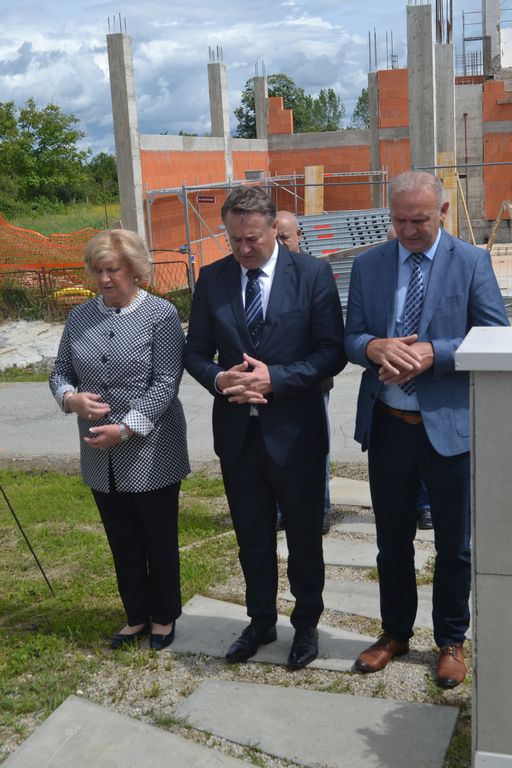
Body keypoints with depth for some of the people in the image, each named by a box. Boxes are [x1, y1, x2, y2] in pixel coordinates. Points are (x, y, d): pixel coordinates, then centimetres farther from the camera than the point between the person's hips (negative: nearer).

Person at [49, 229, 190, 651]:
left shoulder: (161, 315, -8)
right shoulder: (80, 317, 7)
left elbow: (166, 383, -14)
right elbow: (60, 372, 11)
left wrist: (126, 427, -22)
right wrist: (71, 398, -12)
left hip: (151, 454, -4)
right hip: (101, 456, 5)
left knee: (159, 541, 9)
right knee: (123, 543, 16)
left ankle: (164, 617, 28)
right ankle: (136, 616, 33)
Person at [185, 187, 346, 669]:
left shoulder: (313, 275, -8)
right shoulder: (211, 279, 1)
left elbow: (332, 352, -10)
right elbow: (196, 352, 6)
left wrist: (275, 377, -21)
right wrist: (219, 378, -16)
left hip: (295, 432, -3)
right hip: (236, 431, 3)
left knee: (304, 537, 13)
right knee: (252, 538, 17)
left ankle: (307, 623, 34)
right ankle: (260, 621, 37)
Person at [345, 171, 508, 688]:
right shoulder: (367, 265, 3)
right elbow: (351, 340, 3)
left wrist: (432, 353, -22)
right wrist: (375, 348, -20)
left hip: (449, 426, -2)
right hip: (387, 425, 3)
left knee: (453, 544, 12)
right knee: (392, 540, 17)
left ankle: (450, 641, 33)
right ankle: (395, 632, 37)